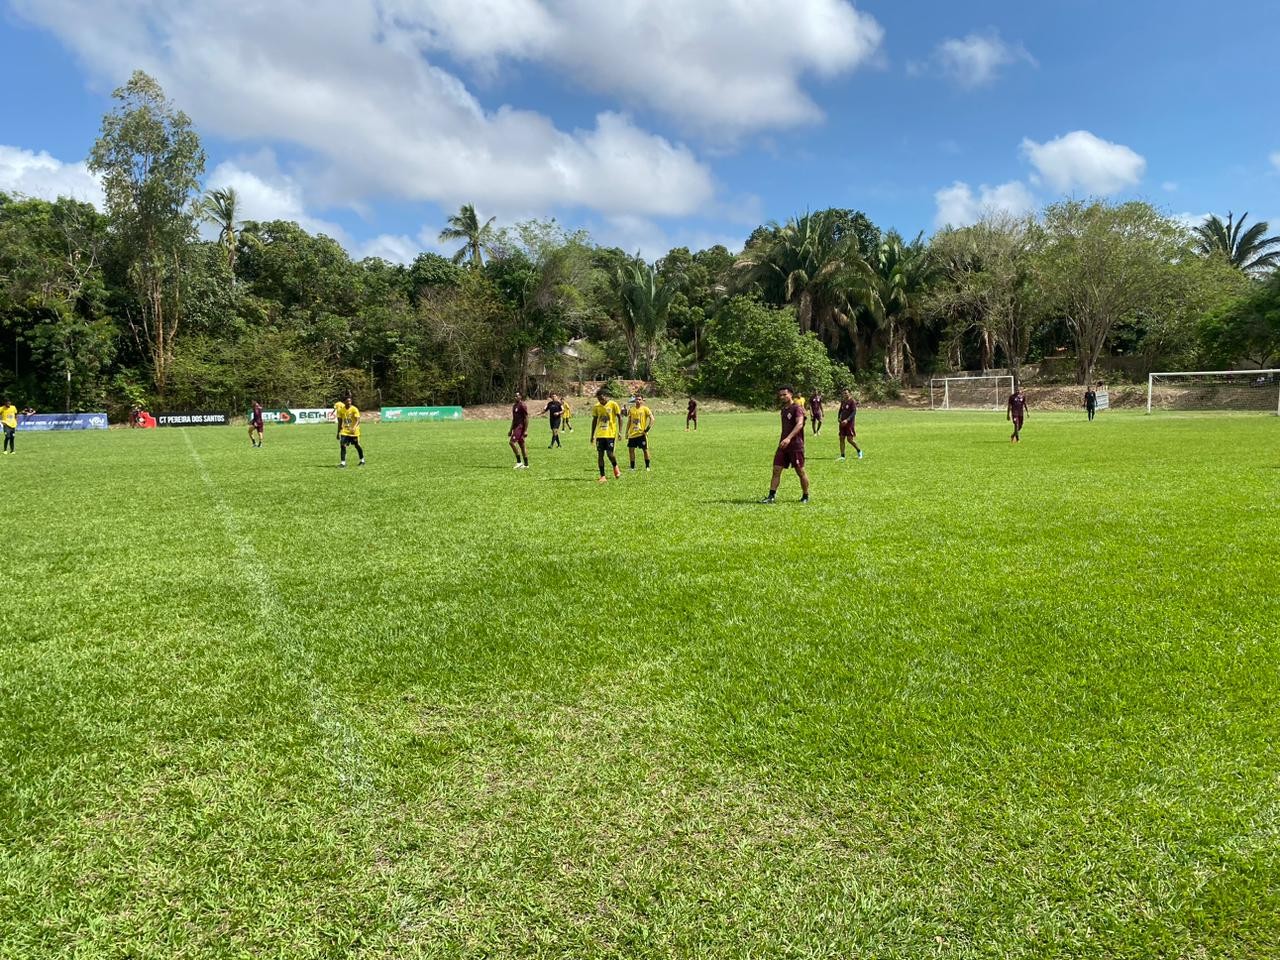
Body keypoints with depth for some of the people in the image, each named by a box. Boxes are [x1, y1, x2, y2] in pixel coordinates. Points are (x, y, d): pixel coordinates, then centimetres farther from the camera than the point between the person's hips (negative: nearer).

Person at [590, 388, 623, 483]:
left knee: (609, 453, -10)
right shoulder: (596, 407, 6)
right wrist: (592, 435, 14)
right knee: (600, 454, -1)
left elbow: (620, 418, 0)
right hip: (599, 435, 4)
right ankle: (602, 477, 4)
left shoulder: (613, 405, -5)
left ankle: (616, 468, 22)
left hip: (610, 434, -4)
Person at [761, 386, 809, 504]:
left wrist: (789, 438, -38)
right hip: (783, 445, 7)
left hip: (796, 446, -7)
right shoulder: (783, 410, 14)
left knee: (800, 471, 3)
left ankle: (805, 497, 17)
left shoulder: (797, 408, -11)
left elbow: (799, 424, -26)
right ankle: (771, 496, -1)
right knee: (776, 470, -1)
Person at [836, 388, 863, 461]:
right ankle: (842, 456, 6)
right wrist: (838, 417, 4)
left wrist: (847, 420, -24)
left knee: (849, 439, -7)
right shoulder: (843, 401, 12)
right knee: (841, 439, 1)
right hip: (842, 423, 6)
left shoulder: (852, 401, -8)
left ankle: (859, 451, 18)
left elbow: (854, 412, -15)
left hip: (849, 423, -6)